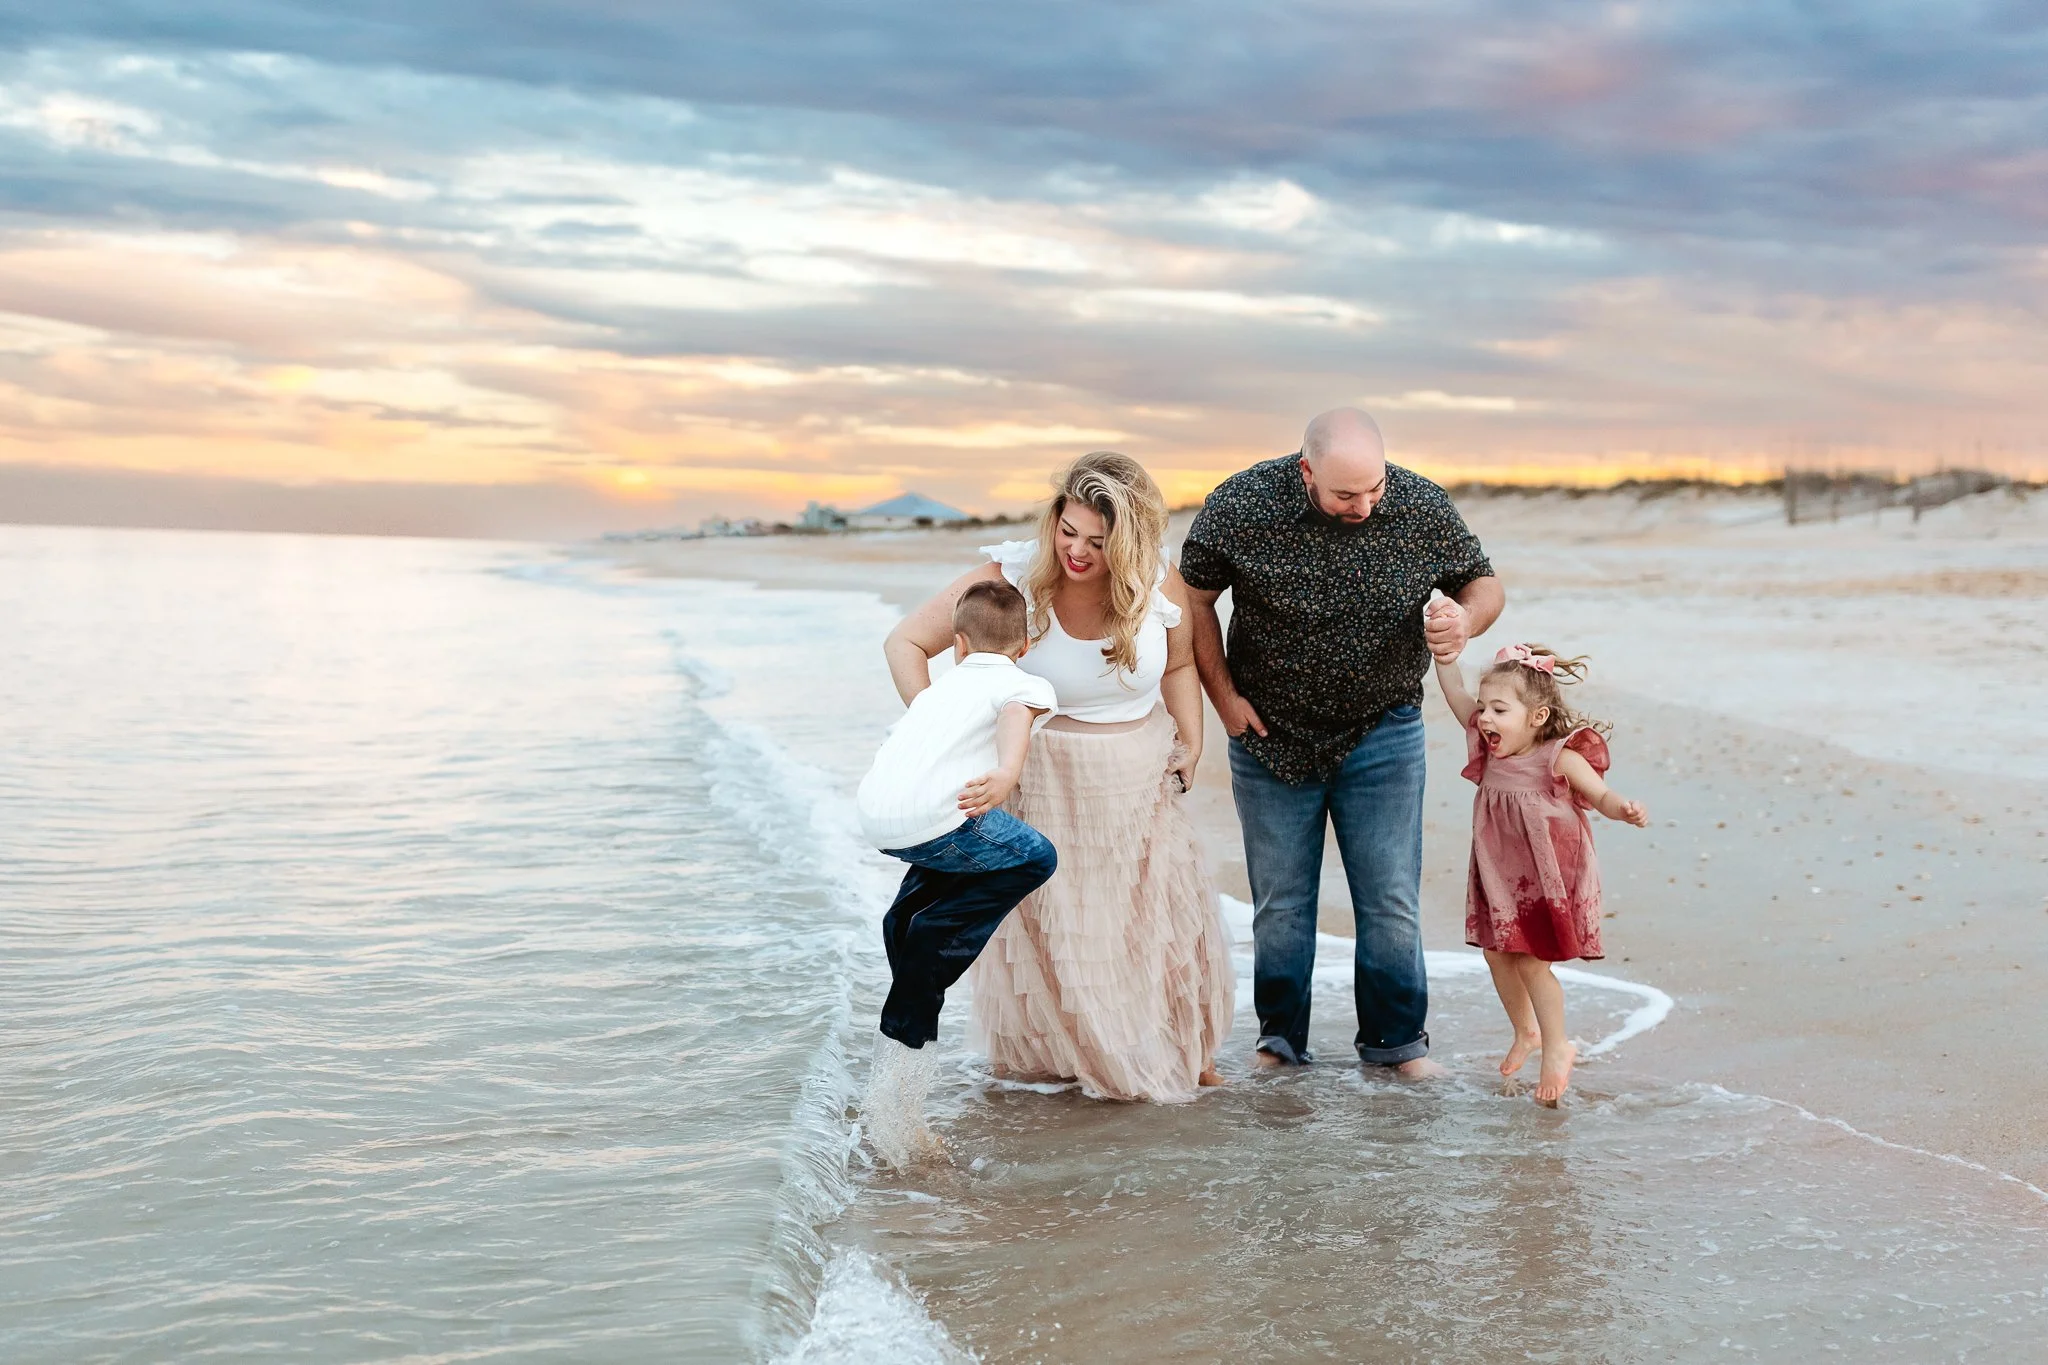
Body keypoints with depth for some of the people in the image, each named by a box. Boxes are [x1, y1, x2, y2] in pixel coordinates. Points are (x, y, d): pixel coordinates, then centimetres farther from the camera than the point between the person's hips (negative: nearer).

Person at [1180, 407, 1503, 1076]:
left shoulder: (1423, 509, -13)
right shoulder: (1240, 506, -17)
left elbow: (1484, 583, 2)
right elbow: (1193, 596, -2)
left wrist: (1467, 618, -22)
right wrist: (1224, 696, -5)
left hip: (1382, 735, 1)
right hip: (1270, 737, 0)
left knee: (1391, 899, 3)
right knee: (1280, 901, 9)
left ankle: (1395, 1037, 21)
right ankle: (1280, 1038, 26)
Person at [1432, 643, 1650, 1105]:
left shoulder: (1560, 758, -18)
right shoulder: (1492, 749, 0)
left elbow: (1600, 795, -21)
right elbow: (1458, 699, 5)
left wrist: (1627, 809, -41)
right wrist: (1446, 660, -7)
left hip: (1546, 880, -7)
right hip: (1499, 878, 7)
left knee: (1530, 962, -4)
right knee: (1498, 955, 13)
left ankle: (1556, 1048, 12)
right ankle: (1525, 1032, 35)